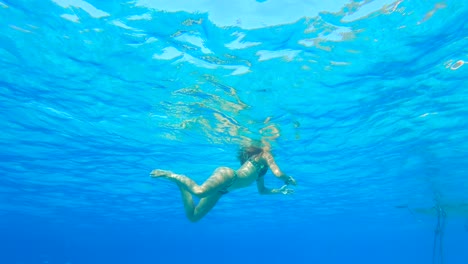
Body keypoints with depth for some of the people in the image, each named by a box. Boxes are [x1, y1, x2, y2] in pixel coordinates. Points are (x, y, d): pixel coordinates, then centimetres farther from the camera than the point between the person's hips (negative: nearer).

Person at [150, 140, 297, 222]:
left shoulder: (260, 169, 35)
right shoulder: (264, 153, 10)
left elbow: (262, 190, 44)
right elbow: (278, 174, -1)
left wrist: (280, 191, 46)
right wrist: (289, 180, 19)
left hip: (226, 186, 9)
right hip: (227, 175, -9)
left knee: (193, 216, -1)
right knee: (199, 191, -39)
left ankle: (179, 181, -1)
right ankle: (171, 175, -21)